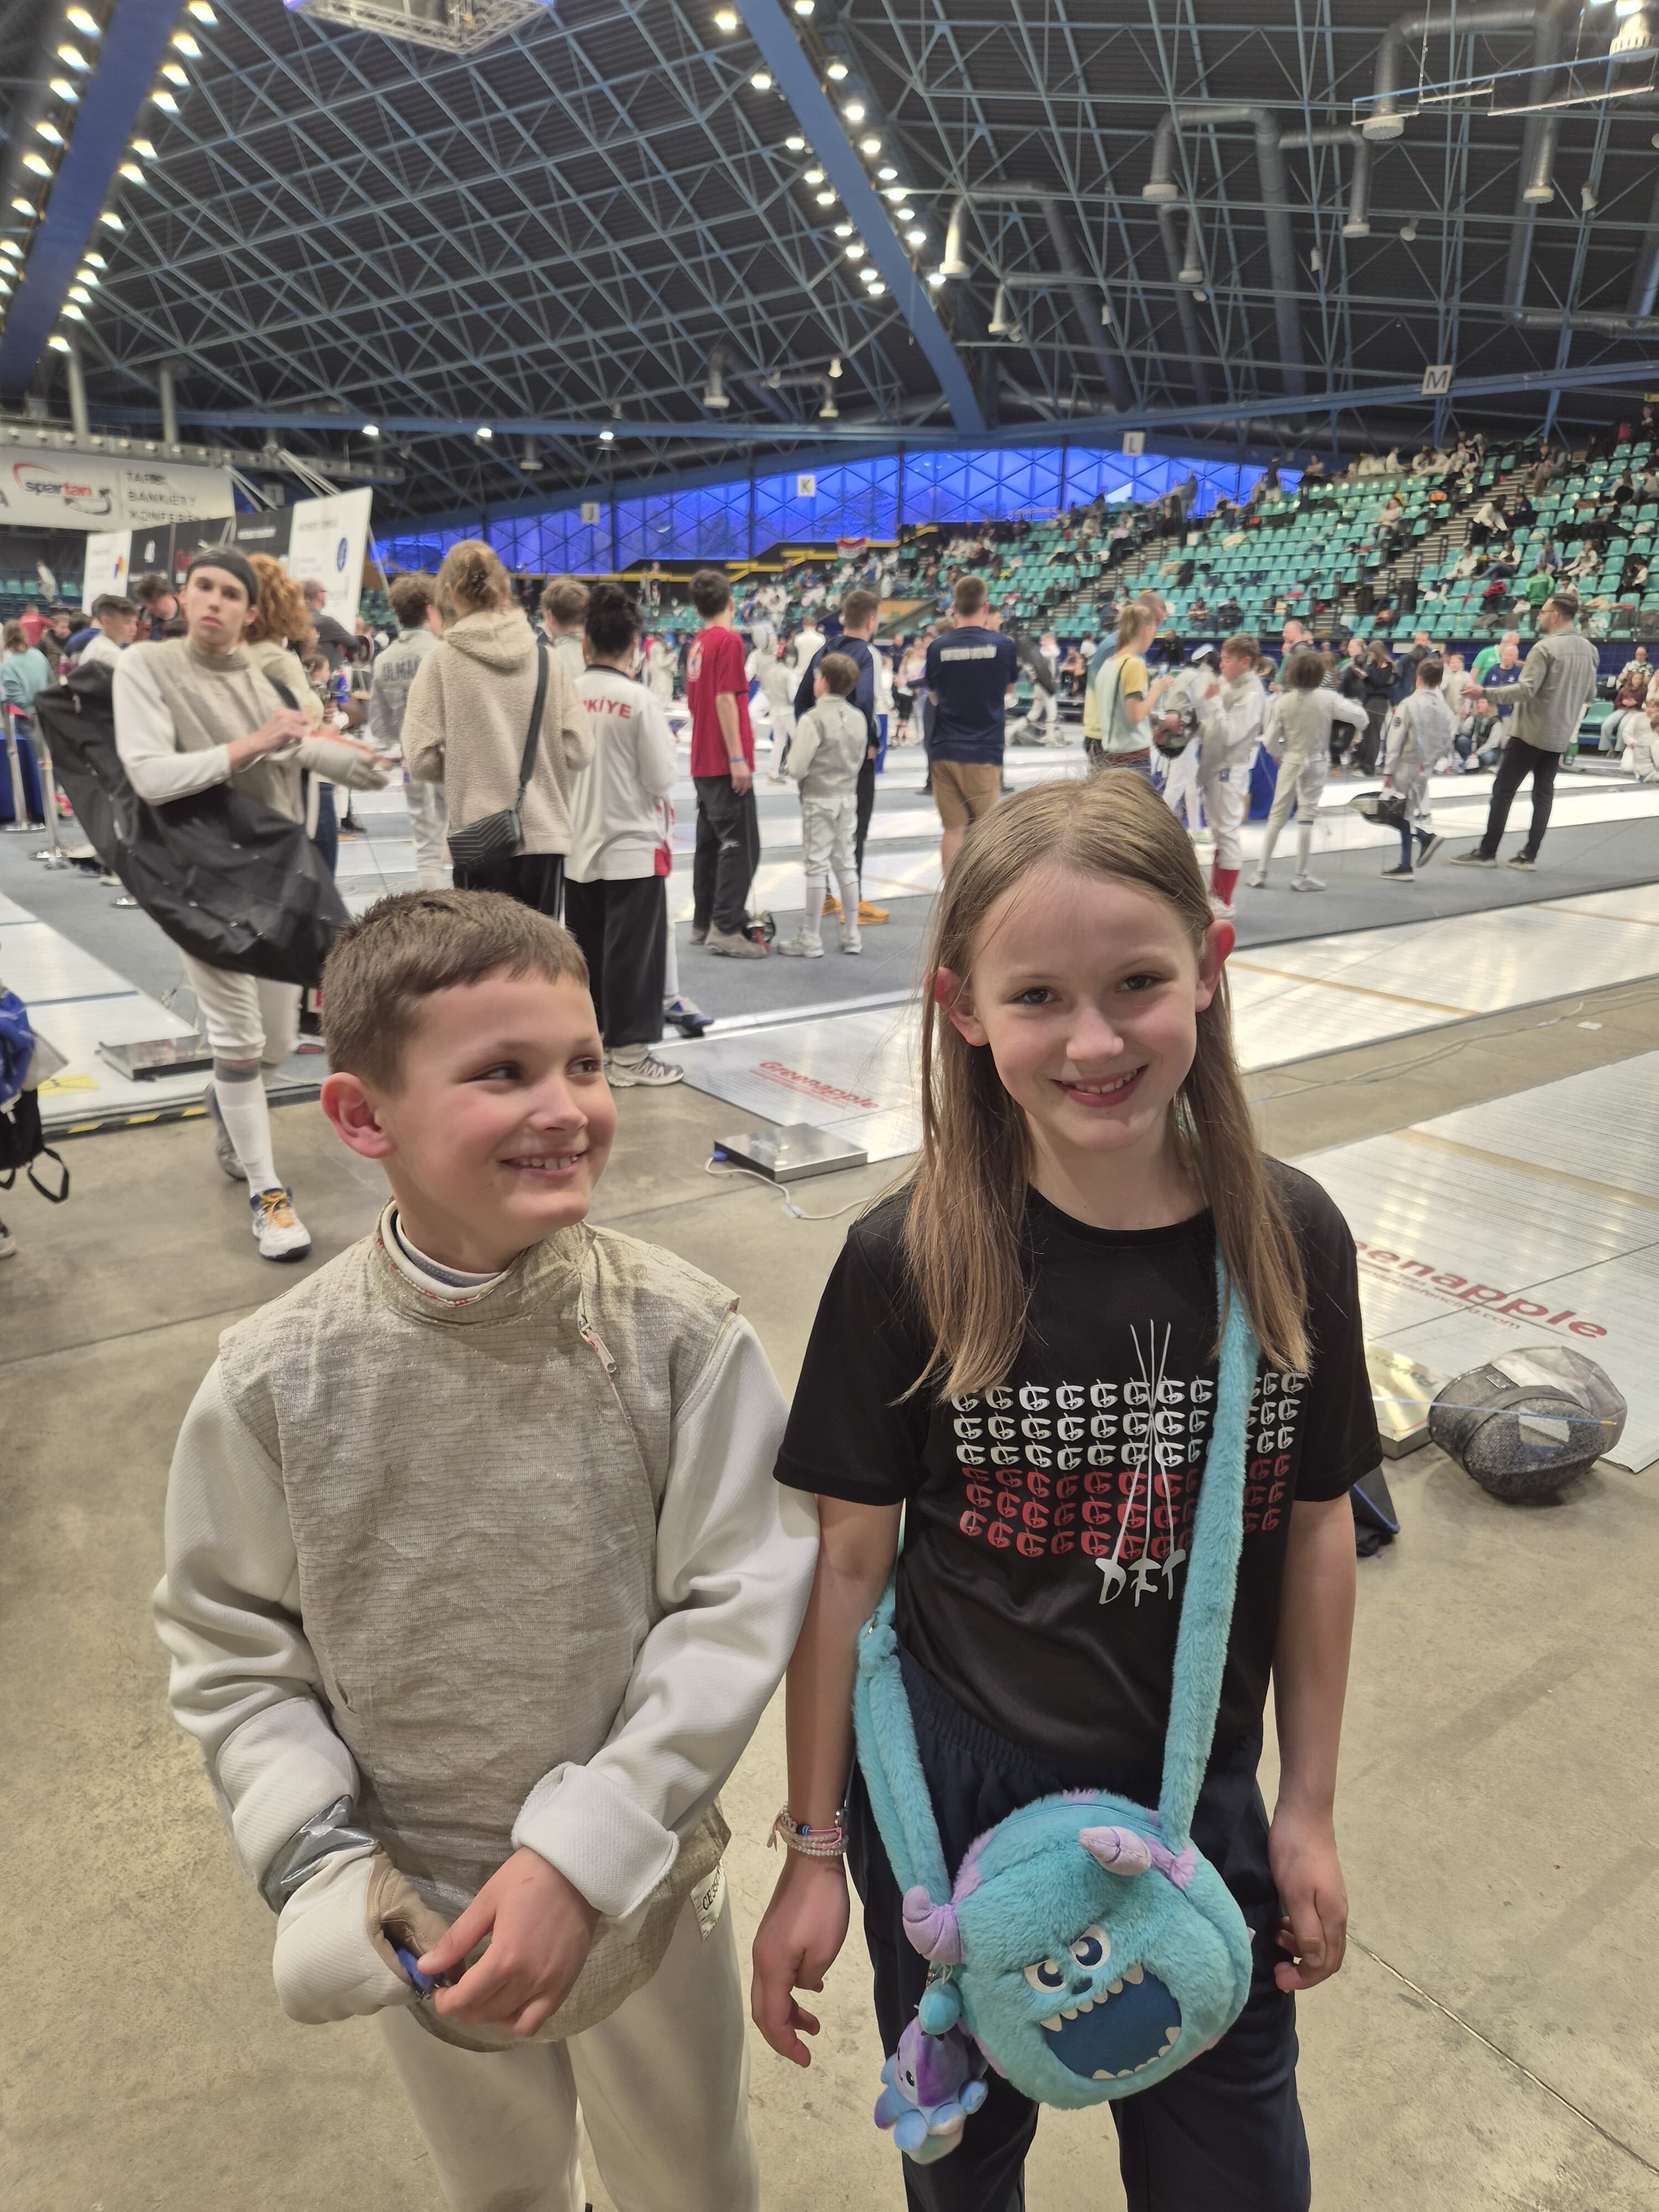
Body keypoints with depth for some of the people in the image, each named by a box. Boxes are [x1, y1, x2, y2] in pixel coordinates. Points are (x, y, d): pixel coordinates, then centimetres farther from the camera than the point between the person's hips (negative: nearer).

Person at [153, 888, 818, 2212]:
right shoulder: (277, 1381, -18)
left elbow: (739, 1606, -18)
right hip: (413, 1909, 1)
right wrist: (315, 1859, -14)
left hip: (639, 1882, 0)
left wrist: (581, 1854, -20)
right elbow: (231, 1646, -6)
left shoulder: (681, 1336, -23)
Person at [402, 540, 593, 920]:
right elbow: (579, 751, 0)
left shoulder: (440, 661, -4)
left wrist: (463, 770, 12)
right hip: (546, 834, 2)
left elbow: (422, 760, -7)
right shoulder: (547, 658, 2)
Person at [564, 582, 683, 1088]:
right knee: (632, 952, 2)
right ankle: (627, 1055, 7)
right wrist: (667, 746, 8)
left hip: (578, 846, 5)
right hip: (632, 846, -5)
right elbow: (662, 779, -11)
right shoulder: (639, 700, -13)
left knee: (585, 950, 15)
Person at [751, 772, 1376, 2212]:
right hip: (954, 1784, -1)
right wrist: (814, 1847, -3)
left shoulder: (1290, 1240, -14)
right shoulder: (910, 1263, -20)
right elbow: (850, 1560, -11)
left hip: (1200, 1789, 2)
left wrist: (1310, 1808, 4)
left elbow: (1317, 1527, -2)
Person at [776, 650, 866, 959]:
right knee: (846, 863, 13)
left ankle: (811, 939, 3)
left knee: (817, 866, -2)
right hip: (848, 797, 6)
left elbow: (797, 768, -17)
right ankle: (852, 935, 17)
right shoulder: (858, 718, 4)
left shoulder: (813, 719, -16)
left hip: (818, 799, -6)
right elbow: (859, 762, 10)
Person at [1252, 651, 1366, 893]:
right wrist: (1352, 704, 10)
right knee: (1307, 817, 4)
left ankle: (1261, 872, 10)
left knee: (1277, 817, 10)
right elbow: (1360, 717, -12)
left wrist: (1278, 755, 16)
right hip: (1316, 763, -2)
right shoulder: (1327, 698, -13)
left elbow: (1271, 740, -5)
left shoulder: (1283, 701, -9)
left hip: (1290, 763, 2)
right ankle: (1301, 876, 8)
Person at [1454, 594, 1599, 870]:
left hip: (1531, 731, -7)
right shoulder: (1589, 650, 9)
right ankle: (1529, 855, 8)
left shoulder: (1545, 648, -15)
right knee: (1543, 794, 9)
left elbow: (1525, 690, -22)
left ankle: (1487, 852, 3)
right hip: (1560, 734, 7)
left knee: (1503, 790, 0)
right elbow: (1590, 695, 14)